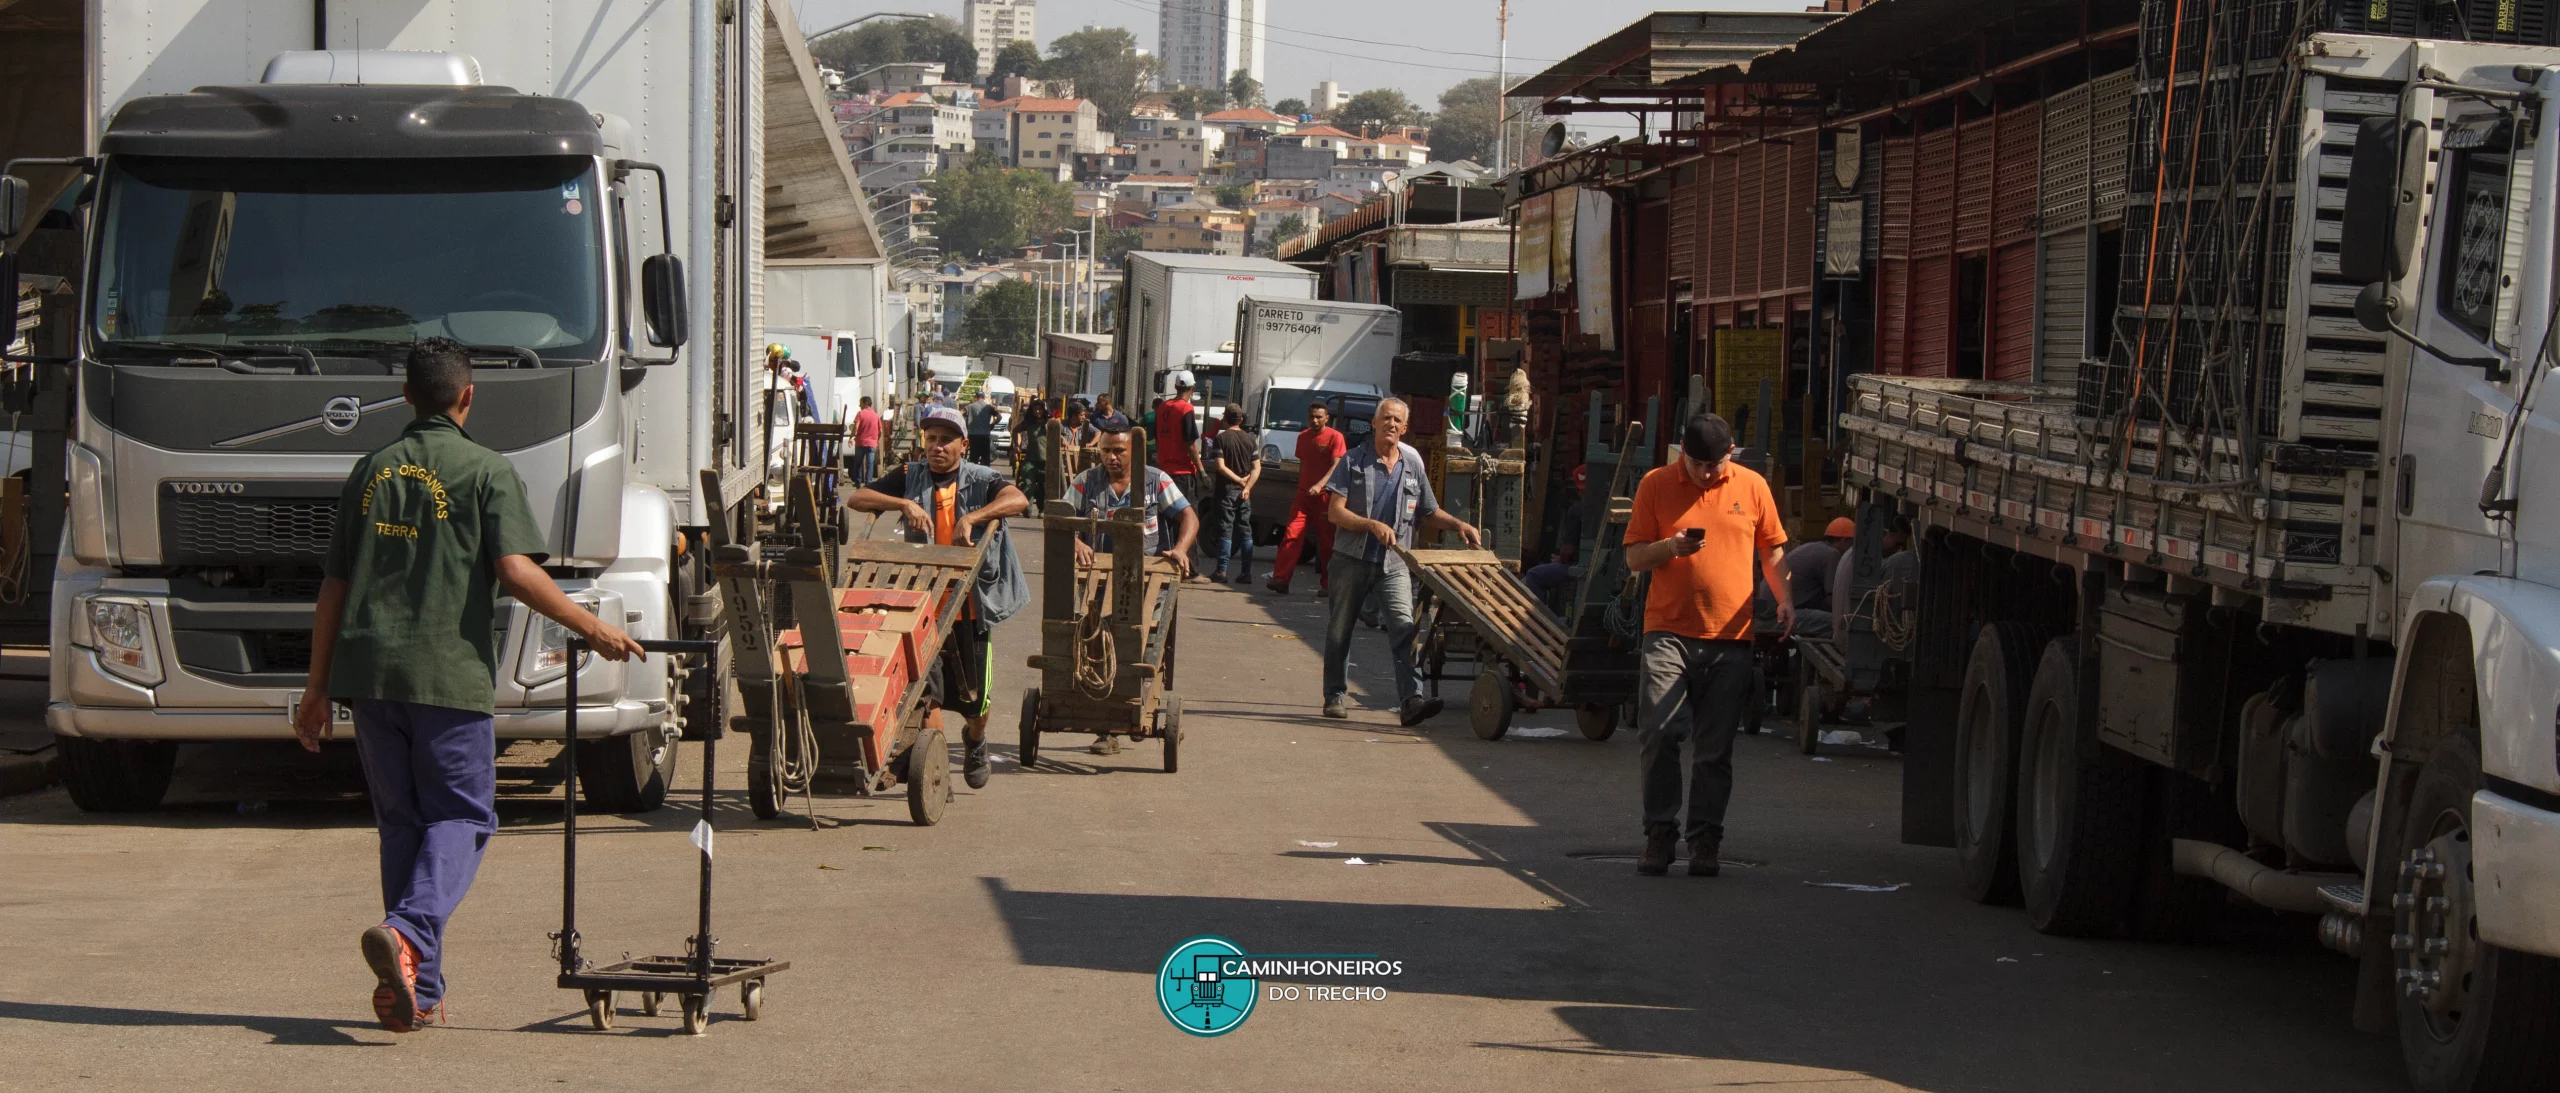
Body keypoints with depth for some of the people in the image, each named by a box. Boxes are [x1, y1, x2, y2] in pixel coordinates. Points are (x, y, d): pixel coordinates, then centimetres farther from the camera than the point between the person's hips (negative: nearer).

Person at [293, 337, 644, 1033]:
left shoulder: (371, 471, 15)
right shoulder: (485, 471, -1)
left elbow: (333, 587, 16)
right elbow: (516, 571, -14)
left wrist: (318, 687, 21)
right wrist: (592, 628, -6)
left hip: (369, 669, 5)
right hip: (449, 671, -5)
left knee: (400, 821, 12)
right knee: (461, 817, 1)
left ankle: (417, 990, 11)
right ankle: (407, 934, -25)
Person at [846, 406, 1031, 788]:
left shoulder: (982, 480, -1)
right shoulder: (909, 478, 4)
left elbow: (1018, 500, -20)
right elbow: (856, 499, -4)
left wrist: (970, 518, -34)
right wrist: (904, 504, -20)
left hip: (971, 605, 0)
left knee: (976, 698, 10)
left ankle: (974, 740, 43)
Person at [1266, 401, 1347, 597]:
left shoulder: (1334, 437, -6)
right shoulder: (1303, 437, 12)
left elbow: (1336, 465, -15)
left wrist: (1320, 485, -29)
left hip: (1325, 495, -4)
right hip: (1303, 494, 4)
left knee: (1326, 541, 2)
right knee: (1292, 535, -9)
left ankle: (1327, 584, 11)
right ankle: (1281, 579, -14)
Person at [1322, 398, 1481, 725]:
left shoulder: (1412, 464, 10)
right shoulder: (1353, 461, 0)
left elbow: (1430, 513, 20)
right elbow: (1335, 512, -7)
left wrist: (1459, 525, 3)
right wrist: (1373, 525, -19)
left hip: (1394, 563, 1)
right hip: (1354, 559, -1)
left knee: (1403, 627, -15)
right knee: (1340, 629, 7)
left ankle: (1411, 700, -25)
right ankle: (1334, 696, 21)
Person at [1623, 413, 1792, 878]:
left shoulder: (1753, 486, 8)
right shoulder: (1656, 485, 4)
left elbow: (1772, 549, 18)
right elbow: (1634, 557, 6)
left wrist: (1784, 597, 1)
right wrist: (1670, 548, -14)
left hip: (1730, 636, 1)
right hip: (1668, 633, -1)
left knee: (1714, 748, 3)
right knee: (1657, 736, -9)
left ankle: (1704, 839, 9)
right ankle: (1659, 834, 1)